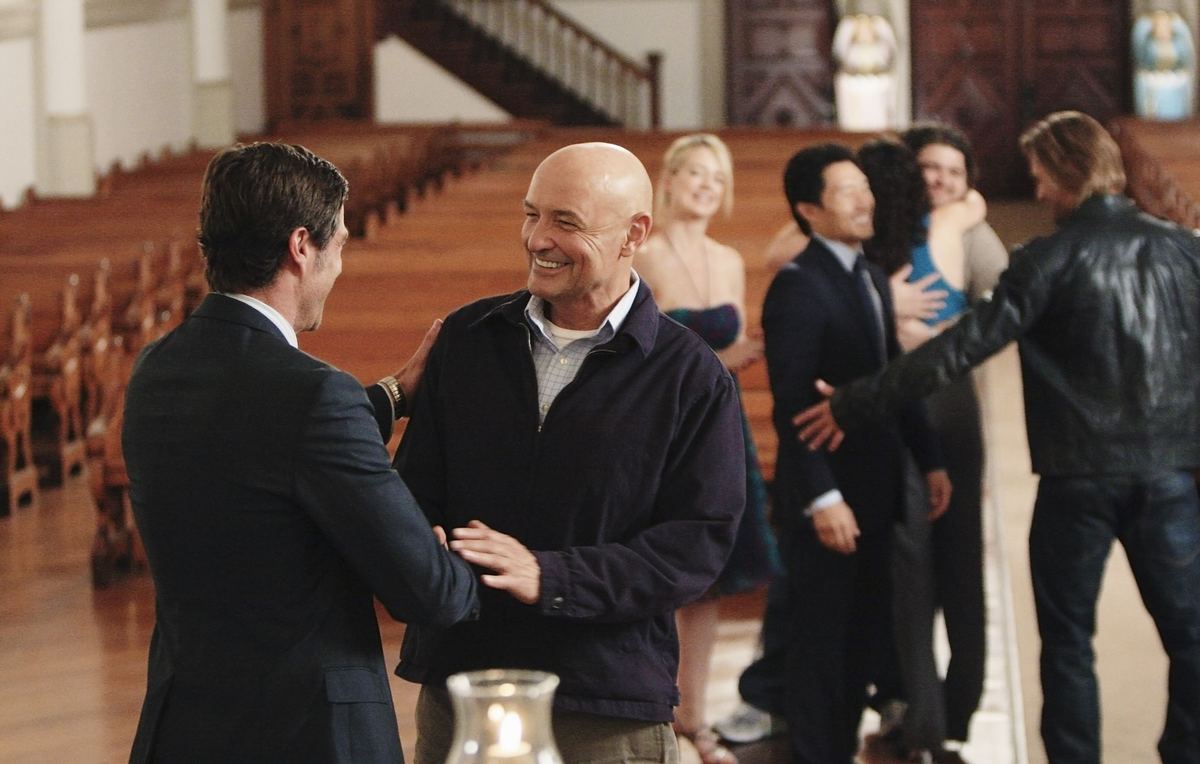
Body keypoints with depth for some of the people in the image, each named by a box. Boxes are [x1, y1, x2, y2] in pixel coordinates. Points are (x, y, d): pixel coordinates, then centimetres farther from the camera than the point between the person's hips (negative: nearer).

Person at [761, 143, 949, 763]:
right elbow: (791, 405, -19)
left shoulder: (871, 278, 13)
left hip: (875, 489, 8)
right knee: (821, 642, 1)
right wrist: (822, 498, -24)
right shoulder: (797, 287, -15)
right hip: (827, 494, -8)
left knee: (868, 638, 14)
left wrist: (928, 458, 13)